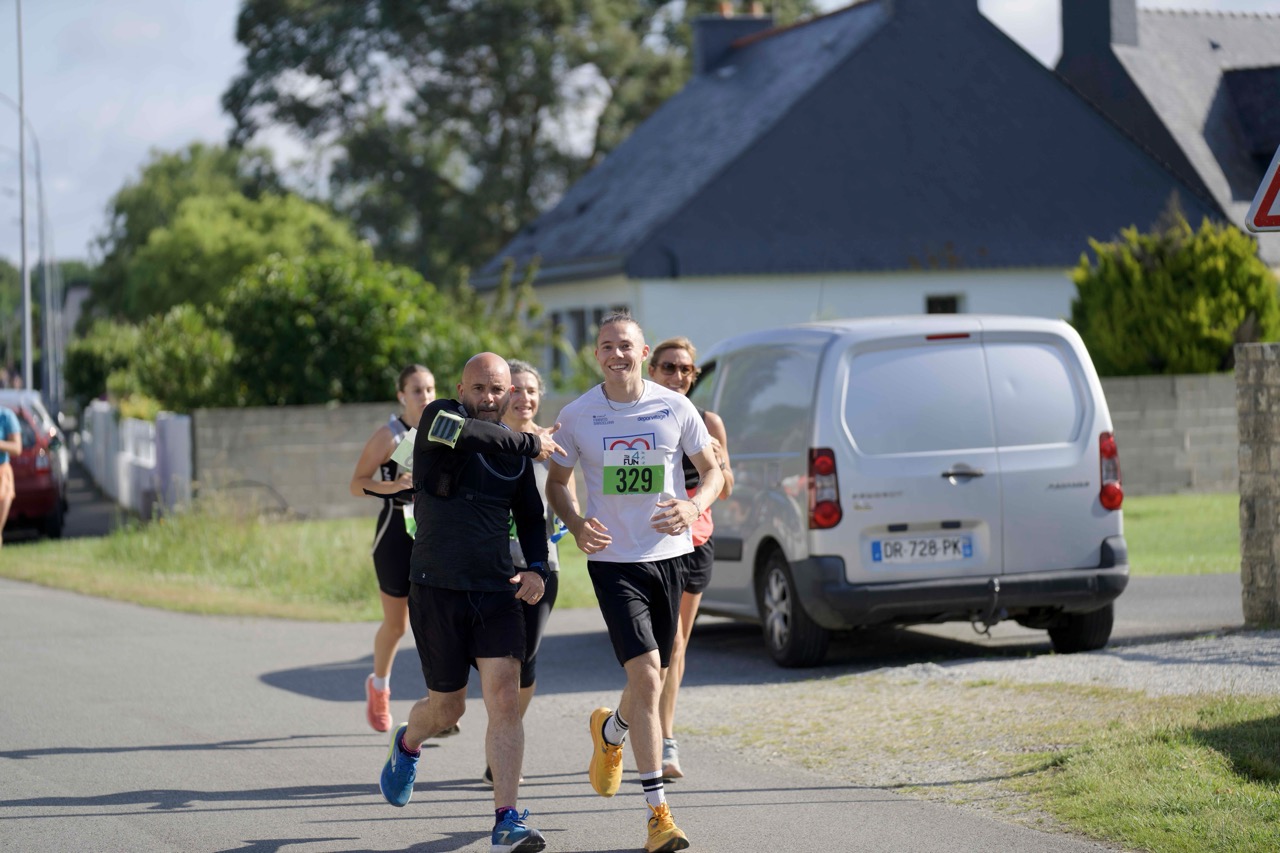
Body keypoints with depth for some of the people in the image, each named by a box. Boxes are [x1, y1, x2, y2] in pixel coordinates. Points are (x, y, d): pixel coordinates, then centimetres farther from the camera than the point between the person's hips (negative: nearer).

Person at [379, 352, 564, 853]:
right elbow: (468, 433, -28)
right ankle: (407, 744, 43)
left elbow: (531, 517, 20)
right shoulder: (440, 418, -4)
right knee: (447, 708, 8)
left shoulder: (515, 452, 10)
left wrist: (537, 568, 2)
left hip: (497, 591, 3)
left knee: (505, 699, -12)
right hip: (437, 588, -3)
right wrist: (529, 444, -15)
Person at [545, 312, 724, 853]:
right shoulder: (577, 416, -2)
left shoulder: (675, 408, 0)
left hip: (668, 555, 3)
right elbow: (556, 483, 10)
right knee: (645, 678, -16)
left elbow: (712, 471, 8)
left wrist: (695, 507, -14)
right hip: (613, 559, -2)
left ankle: (609, 732, 49)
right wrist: (576, 524, -10)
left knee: (653, 679, 12)